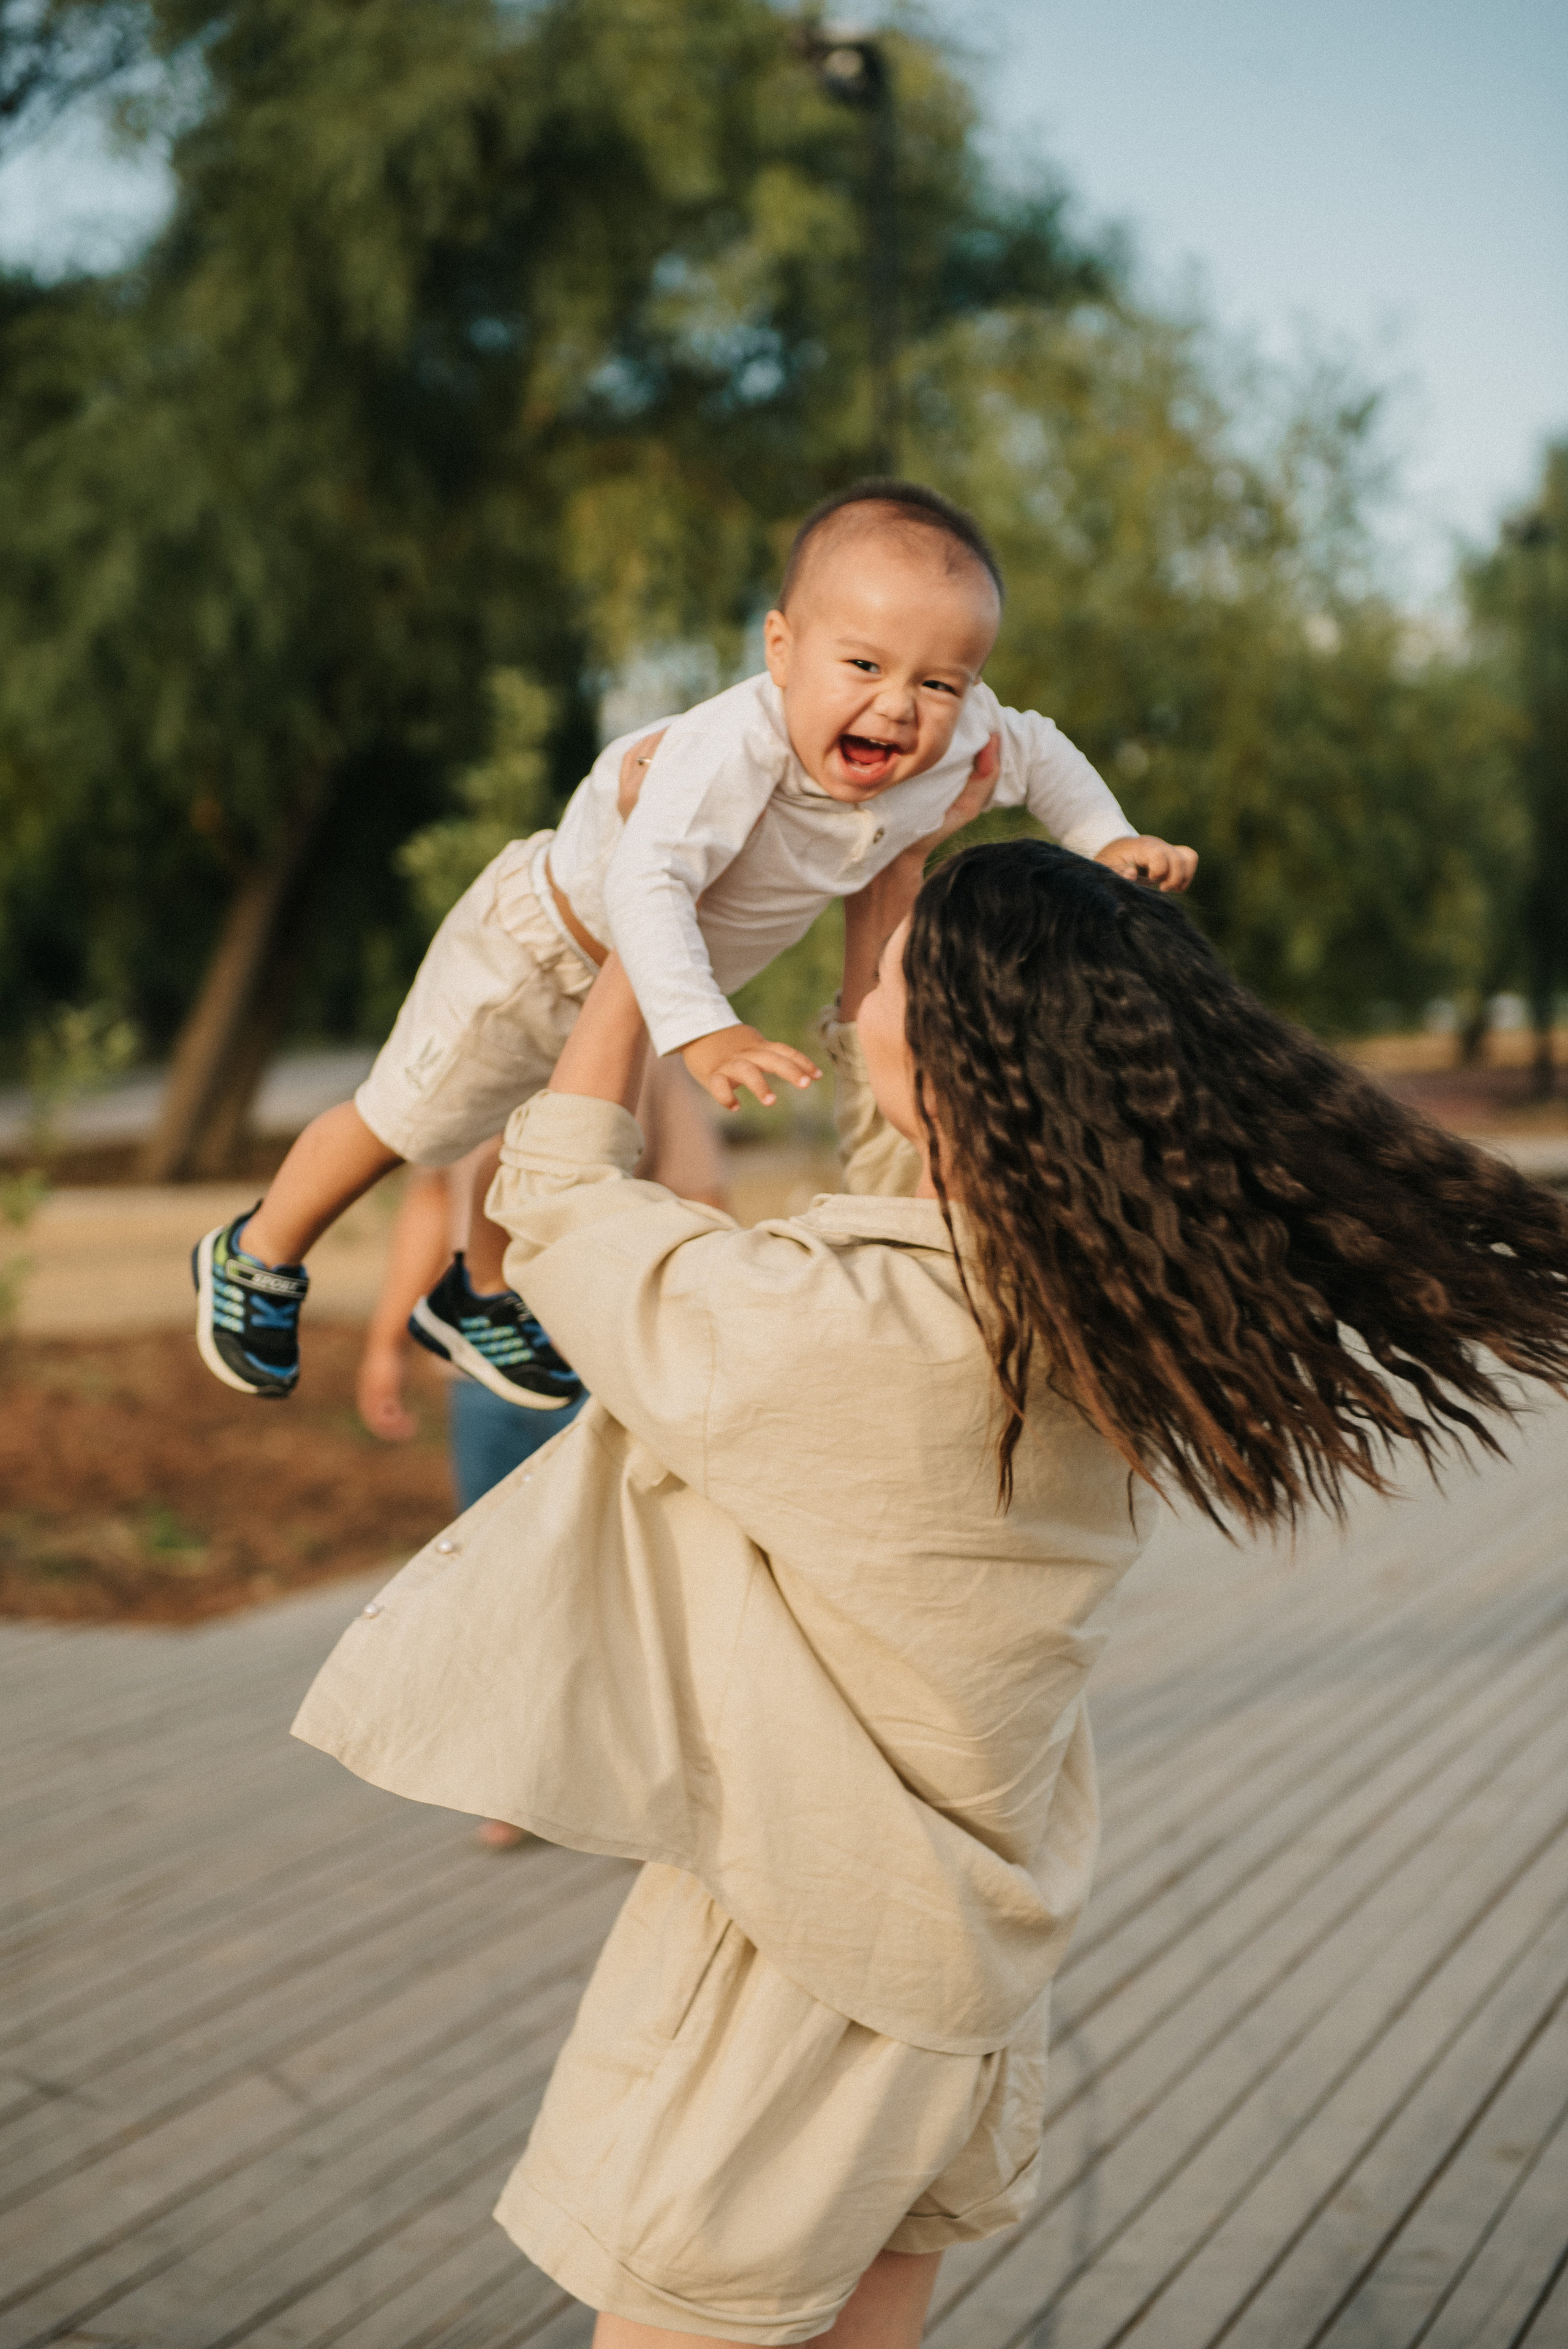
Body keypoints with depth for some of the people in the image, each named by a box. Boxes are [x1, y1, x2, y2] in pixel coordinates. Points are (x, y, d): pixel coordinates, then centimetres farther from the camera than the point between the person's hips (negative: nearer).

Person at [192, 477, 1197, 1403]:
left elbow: (1039, 750, 1)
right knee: (400, 1126, 9)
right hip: (547, 941, -7)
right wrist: (700, 1033, -61)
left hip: (668, 976, 7)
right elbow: (647, 880, -52)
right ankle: (257, 1258, 36)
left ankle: (469, 1295, 54)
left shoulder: (960, 744, -22)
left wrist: (1109, 841, -7)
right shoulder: (738, 744, -45)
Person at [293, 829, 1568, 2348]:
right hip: (977, 1950, 7)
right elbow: (892, 1112, 12)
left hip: (793, 1957, -7)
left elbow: (557, 1200, -11)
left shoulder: (822, 1333, -29)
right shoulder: (1102, 1298, -8)